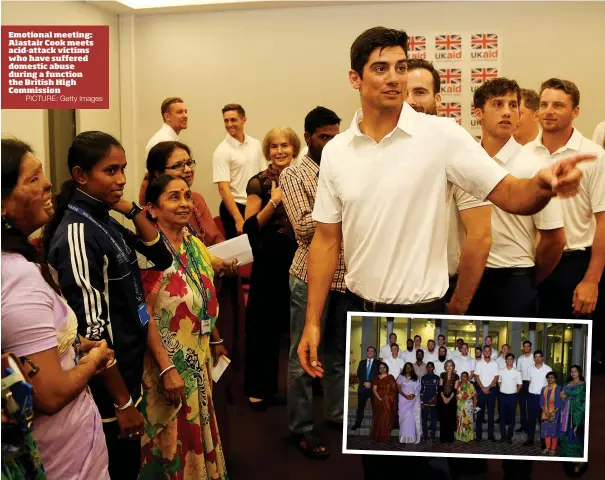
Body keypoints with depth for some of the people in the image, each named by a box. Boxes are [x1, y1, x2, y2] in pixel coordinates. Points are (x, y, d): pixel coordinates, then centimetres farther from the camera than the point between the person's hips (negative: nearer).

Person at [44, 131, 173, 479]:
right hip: (106, 385, -9)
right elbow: (91, 329, -24)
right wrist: (123, 402, -18)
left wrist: (133, 210, -4)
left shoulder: (106, 221, 4)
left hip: (126, 368, 9)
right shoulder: (78, 233, -22)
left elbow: (162, 259, 9)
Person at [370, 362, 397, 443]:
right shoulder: (376, 378, 8)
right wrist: (379, 398, -14)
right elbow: (374, 389, -1)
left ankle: (385, 437, 4)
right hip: (379, 401, 1)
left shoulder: (390, 377, 5)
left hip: (389, 401, -1)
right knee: (378, 418, 1)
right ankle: (377, 436, 6)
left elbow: (394, 388, 0)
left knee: (387, 418, -1)